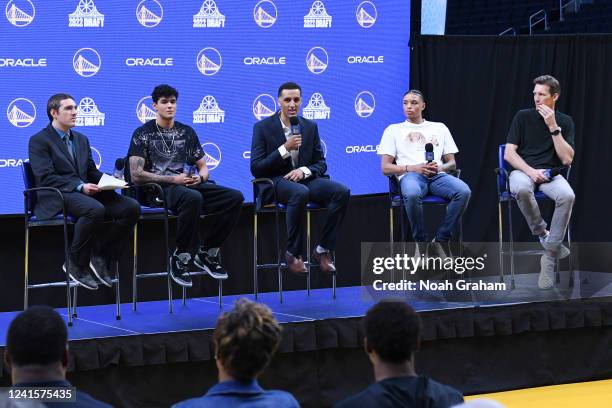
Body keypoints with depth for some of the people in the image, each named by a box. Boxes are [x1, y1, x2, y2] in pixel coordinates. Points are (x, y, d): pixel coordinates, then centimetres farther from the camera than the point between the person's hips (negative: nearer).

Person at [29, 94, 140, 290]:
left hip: (85, 192, 7)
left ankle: (101, 258, -6)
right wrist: (79, 186, -21)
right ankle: (75, 264, -18)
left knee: (131, 207, -17)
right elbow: (46, 178, -11)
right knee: (95, 209, -38)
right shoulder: (39, 141, 1)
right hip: (57, 197, -7)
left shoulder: (81, 139, 24)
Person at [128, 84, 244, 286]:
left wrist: (200, 177, -4)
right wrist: (172, 179, -13)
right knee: (193, 198, -41)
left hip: (187, 184, 6)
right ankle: (181, 257, -24)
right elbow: (136, 175, -5)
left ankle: (206, 253, -7)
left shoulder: (186, 132, 19)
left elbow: (203, 166, 22)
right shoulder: (143, 133, 4)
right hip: (158, 187, -6)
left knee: (235, 197, -18)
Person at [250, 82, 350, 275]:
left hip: (305, 179, 4)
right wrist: (285, 149, -18)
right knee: (300, 193, -39)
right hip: (277, 181, -4)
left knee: (342, 191, -23)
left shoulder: (310, 127, 12)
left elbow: (321, 163, 13)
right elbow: (256, 168, -7)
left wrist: (304, 170, -10)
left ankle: (323, 250, -14)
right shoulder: (263, 127, 0)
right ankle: (293, 253, -24)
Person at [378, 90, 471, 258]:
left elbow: (452, 164, 22)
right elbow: (385, 168, 10)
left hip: (437, 175, 2)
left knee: (464, 191, -32)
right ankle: (421, 242, -20)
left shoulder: (439, 128, 27)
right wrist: (413, 168, -7)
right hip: (410, 175, -2)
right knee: (412, 194, -42)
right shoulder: (393, 130, 21)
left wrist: (439, 167, -4)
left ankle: (440, 241, -19)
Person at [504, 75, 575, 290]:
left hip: (551, 174, 1)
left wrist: (553, 127, -12)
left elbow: (567, 159, -5)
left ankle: (549, 256, -26)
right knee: (521, 190, -40)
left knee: (567, 196, -35)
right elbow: (509, 153, -2)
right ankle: (544, 236, -18)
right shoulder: (523, 117, 4)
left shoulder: (565, 122, 7)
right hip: (523, 170, -1)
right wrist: (530, 171, -18)